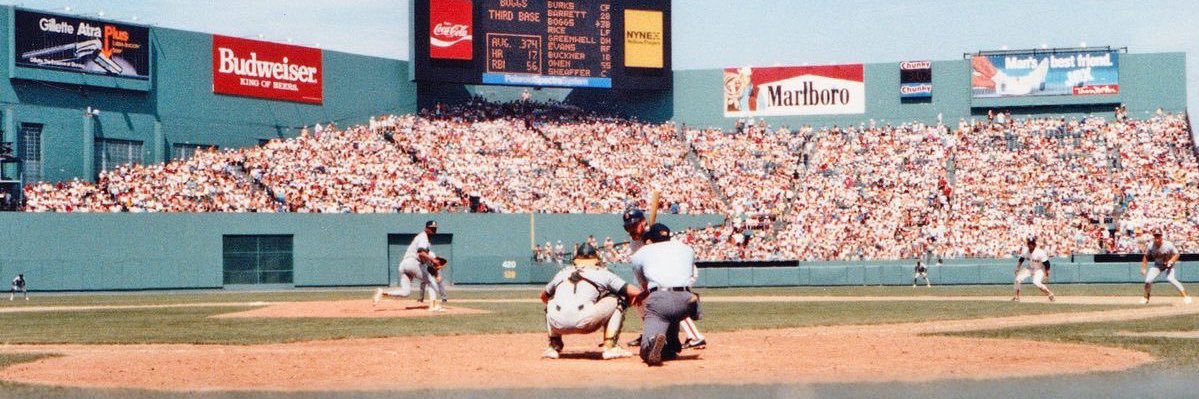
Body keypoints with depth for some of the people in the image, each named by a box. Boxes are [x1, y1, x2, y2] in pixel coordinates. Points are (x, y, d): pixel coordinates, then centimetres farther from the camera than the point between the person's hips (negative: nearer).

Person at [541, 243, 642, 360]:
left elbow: (543, 296, 46)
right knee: (617, 300, 21)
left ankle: (554, 347, 22)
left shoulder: (563, 272, 31)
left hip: (557, 324, 3)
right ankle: (610, 347, 11)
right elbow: (636, 292, 16)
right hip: (584, 323, -3)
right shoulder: (602, 273, 22)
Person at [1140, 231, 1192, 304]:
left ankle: (1185, 296, -25)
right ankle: (1146, 298, 17)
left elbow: (1177, 254, -16)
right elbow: (1146, 257, -2)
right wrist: (1143, 268, -5)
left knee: (1170, 278, -29)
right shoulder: (1151, 246, -16)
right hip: (1157, 266, 3)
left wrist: (1171, 261, -34)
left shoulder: (1168, 245, -26)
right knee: (1148, 280, -10)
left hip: (1169, 265, -3)